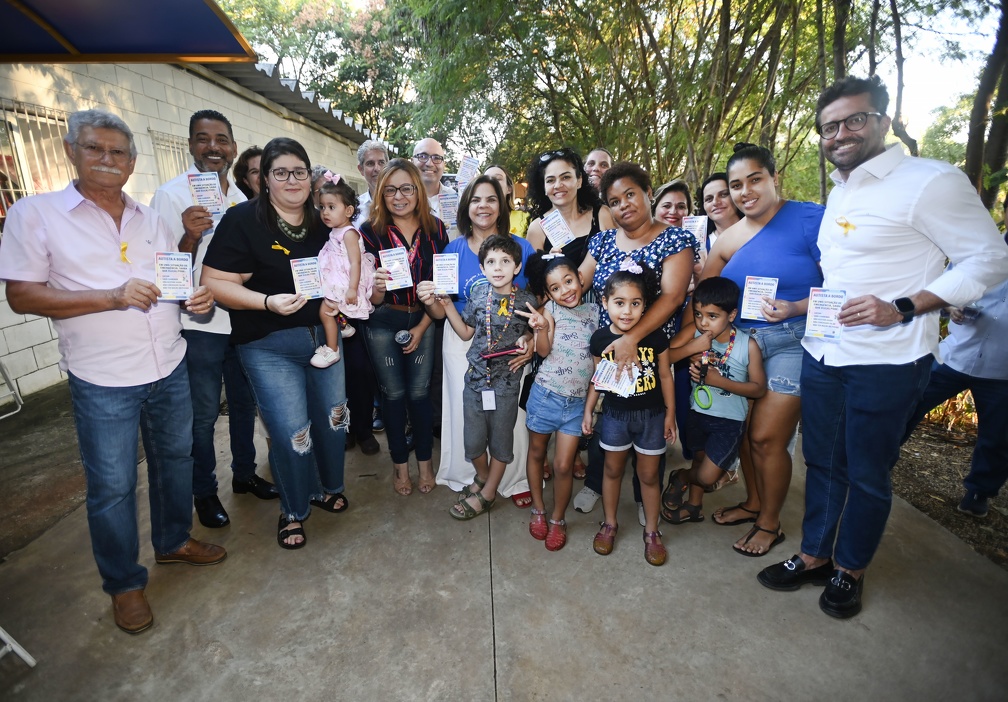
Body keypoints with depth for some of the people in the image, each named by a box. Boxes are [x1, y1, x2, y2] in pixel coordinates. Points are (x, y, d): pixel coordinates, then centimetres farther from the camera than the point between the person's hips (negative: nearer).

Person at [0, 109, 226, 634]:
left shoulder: (151, 219, 10)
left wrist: (198, 295, -6)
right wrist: (113, 298, -22)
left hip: (170, 368, 5)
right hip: (103, 381, -4)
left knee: (175, 459, 18)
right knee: (112, 486, 6)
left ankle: (173, 540, 40)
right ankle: (124, 583, 26)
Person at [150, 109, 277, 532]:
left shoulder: (240, 198, 9)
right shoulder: (171, 196, -9)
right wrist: (190, 236, -28)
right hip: (200, 325, -5)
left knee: (244, 402, 17)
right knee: (203, 414, 6)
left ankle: (244, 473, 36)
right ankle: (204, 492, 25)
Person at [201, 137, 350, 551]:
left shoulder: (322, 222, 6)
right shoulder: (243, 220, -10)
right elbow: (215, 282, -14)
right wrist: (268, 302, -27)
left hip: (323, 335, 6)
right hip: (269, 346, -5)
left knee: (333, 415, 14)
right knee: (291, 432, -3)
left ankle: (326, 487, 41)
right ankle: (293, 511, 24)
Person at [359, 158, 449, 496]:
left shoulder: (435, 228, -4)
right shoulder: (371, 231, -9)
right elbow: (374, 300, -10)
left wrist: (421, 328, -4)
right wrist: (377, 287, -33)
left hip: (424, 320, 1)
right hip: (383, 324, -1)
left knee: (419, 392, 4)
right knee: (393, 394, 7)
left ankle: (425, 461, 23)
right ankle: (400, 463, 25)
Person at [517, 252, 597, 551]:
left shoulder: (594, 311, 3)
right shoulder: (551, 308, -4)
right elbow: (543, 350, -14)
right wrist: (542, 328, -32)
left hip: (577, 401, 1)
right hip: (545, 394, 0)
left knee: (563, 465, 1)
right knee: (536, 453, 15)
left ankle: (558, 519, 24)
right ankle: (538, 510, 37)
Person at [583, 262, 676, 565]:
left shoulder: (655, 336, -15)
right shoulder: (600, 339, -10)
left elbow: (665, 375, -4)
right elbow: (597, 378, 2)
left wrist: (670, 414, 0)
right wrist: (588, 410, 5)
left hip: (651, 415, -1)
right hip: (614, 414, 1)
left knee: (648, 475, 12)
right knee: (613, 470, 16)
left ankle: (651, 531, 32)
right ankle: (610, 524, 37)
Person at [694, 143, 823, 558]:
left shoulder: (809, 219, -9)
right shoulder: (728, 241, 6)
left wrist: (795, 308, -26)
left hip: (794, 341, -5)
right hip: (742, 341, 5)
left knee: (766, 438, -2)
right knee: (743, 430, 11)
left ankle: (770, 523, 22)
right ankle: (753, 501, 37)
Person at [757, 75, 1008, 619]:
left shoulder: (930, 181, -10)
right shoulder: (838, 193, 15)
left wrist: (901, 308, -21)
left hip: (886, 363, -7)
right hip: (822, 354, 7)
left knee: (868, 475, 9)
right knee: (822, 462, 15)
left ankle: (849, 570, 29)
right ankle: (814, 555, 31)